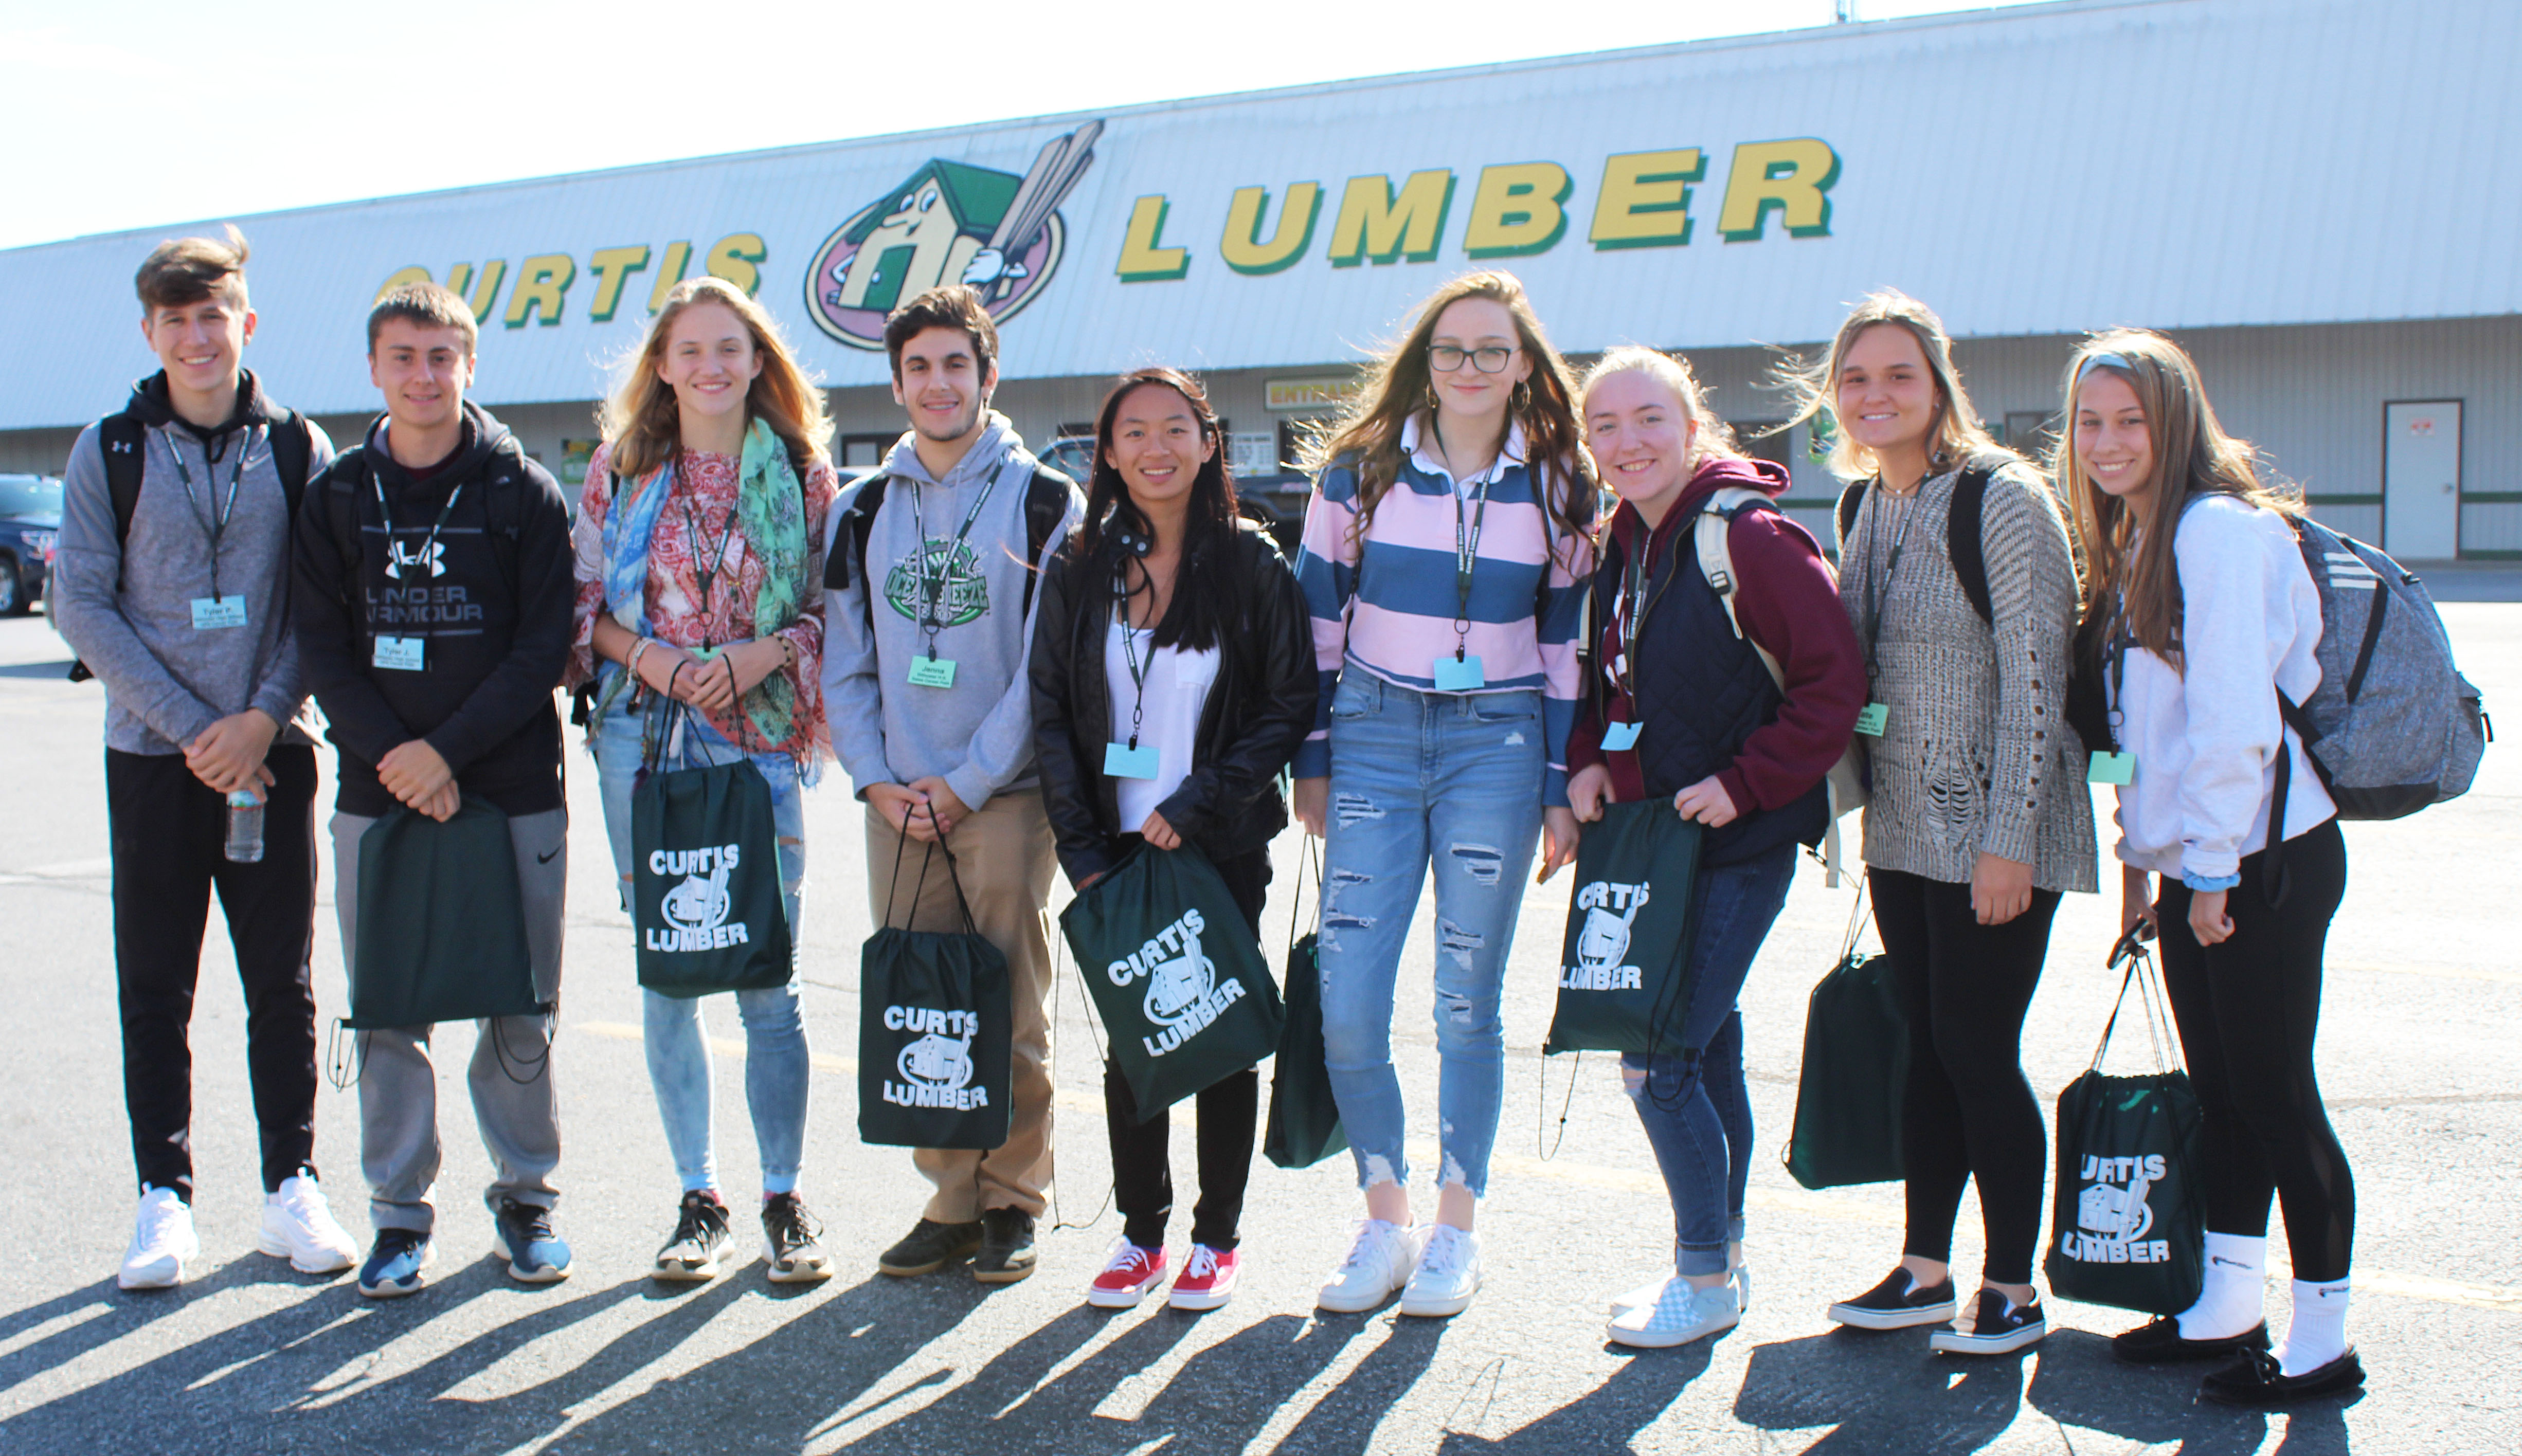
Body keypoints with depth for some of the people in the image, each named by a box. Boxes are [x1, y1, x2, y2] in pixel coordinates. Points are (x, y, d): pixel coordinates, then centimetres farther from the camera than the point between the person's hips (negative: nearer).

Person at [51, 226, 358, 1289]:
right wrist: (192, 729, -11)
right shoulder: (110, 451, 3)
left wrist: (263, 715, -12)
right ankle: (164, 1197, 13)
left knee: (282, 983, 5)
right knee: (156, 990, 4)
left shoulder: (297, 448, 4)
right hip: (154, 759, 0)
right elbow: (82, 605, -2)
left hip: (269, 753, 1)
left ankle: (292, 1187, 15)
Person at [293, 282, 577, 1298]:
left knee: (519, 1015, 4)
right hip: (376, 795, 2)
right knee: (387, 1015, 5)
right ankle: (400, 1213, 16)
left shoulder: (523, 491, 1)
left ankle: (525, 1197, 20)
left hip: (512, 793, -2)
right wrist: (390, 755, -11)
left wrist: (449, 749, -13)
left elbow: (544, 646, -4)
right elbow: (323, 649, 3)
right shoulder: (337, 496, 8)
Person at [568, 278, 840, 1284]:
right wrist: (644, 653, -8)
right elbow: (584, 605, 10)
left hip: (760, 742, -2)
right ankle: (698, 1199, 18)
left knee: (767, 984, -3)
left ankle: (784, 1201, 12)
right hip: (642, 742, 2)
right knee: (667, 979, 6)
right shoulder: (620, 471, 8)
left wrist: (765, 651, -10)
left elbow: (833, 609, 7)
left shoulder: (803, 476, 4)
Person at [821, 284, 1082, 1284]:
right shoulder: (862, 511, 12)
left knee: (1010, 1011, -1)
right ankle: (950, 1199, 16)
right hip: (896, 801, 4)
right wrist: (877, 780, -3)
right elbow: (843, 664, 11)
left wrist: (966, 783, -11)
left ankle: (1013, 1202, 12)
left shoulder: (1046, 504, 0)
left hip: (1005, 796, -4)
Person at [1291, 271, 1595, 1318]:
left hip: (1496, 746, 0)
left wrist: (1562, 789, 3)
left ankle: (1455, 1230, 19)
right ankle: (1386, 1219, 14)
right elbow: (1318, 618, 8)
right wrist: (1310, 761, 5)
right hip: (1374, 735, 1)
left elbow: (1568, 644, 7)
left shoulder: (1556, 488, 4)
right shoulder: (1358, 472, 4)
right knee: (1347, 1006, -5)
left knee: (1468, 1002, 3)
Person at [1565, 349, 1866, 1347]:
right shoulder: (1620, 546, 8)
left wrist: (1744, 784, -18)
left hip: (1735, 844, -8)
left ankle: (1706, 1281, 9)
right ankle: (1722, 1257, 29)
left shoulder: (1749, 538, -16)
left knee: (1660, 1060, -7)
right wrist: (1589, 762, 1)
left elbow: (1835, 682, -16)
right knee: (1706, 1052, 16)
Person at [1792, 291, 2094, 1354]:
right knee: (1925, 1047, 12)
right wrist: (1855, 805, 16)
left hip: (1993, 834, -7)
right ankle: (1924, 1269, 23)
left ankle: (2013, 1289, 11)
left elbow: (2035, 677, -16)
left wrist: (2008, 838, -19)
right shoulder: (1864, 506, 9)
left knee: (1979, 1051, -3)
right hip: (1903, 828, 7)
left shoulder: (2001, 498, -13)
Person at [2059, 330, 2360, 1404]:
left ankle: (2323, 1343, 10)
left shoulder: (2219, 529, -15)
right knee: (2220, 1093, 15)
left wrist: (2210, 867, -18)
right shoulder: (2134, 546, 15)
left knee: (2274, 1093, -2)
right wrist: (2139, 858, 15)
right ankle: (2227, 1313, 25)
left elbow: (2232, 712, -20)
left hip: (2262, 859, -9)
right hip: (2195, 861, 9)